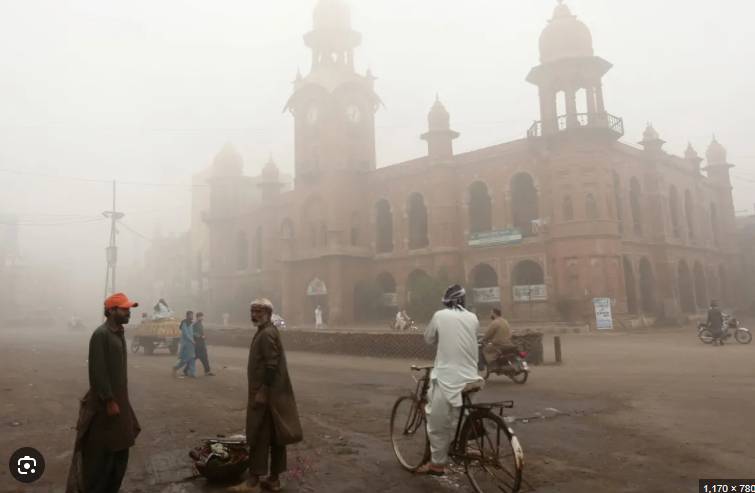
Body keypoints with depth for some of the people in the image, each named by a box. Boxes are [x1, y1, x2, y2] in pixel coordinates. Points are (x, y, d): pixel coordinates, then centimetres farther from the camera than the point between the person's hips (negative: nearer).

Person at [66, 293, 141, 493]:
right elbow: (97, 371, -21)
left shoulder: (118, 333, 10)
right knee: (101, 452, 1)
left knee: (120, 448, 16)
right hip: (105, 402, -9)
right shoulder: (101, 334, -18)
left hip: (119, 399, 9)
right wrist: (109, 400, -21)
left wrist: (120, 399, 18)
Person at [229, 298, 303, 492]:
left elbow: (272, 365, -23)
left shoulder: (267, 334, -17)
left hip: (266, 393, -10)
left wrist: (262, 392, -22)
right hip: (273, 393, 10)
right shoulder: (266, 332, 16)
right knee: (274, 436, 12)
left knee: (258, 437, -2)